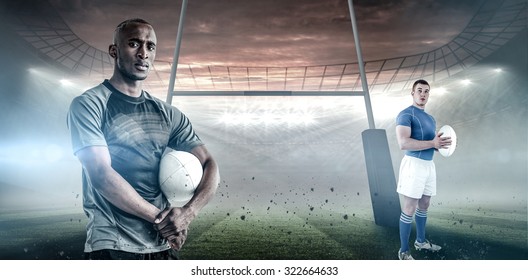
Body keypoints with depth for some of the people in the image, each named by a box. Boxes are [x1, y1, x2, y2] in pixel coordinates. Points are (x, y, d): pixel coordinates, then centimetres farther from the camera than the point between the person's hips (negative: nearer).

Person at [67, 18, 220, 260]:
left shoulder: (168, 114, 4)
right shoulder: (88, 104, -6)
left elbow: (210, 166, 0)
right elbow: (101, 175, -16)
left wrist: (188, 212, -16)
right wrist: (159, 218, -14)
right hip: (112, 247, -4)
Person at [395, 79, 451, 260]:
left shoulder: (431, 118, 19)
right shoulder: (406, 114, -10)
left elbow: (433, 141, 23)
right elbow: (403, 143, -23)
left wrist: (442, 144, 1)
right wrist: (432, 143, -23)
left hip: (429, 165, 9)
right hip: (414, 164, -9)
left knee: (424, 206, 18)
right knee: (409, 210, -4)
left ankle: (421, 241, 36)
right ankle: (404, 251, 8)